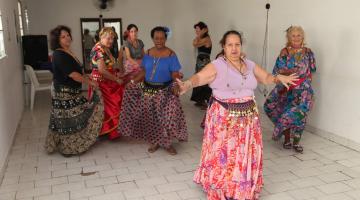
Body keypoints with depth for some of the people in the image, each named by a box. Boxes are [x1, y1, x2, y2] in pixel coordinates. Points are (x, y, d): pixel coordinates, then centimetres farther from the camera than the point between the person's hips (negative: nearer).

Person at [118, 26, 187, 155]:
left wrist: (176, 86, -30)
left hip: (165, 91, -4)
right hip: (148, 89, 4)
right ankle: (155, 142, 24)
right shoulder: (148, 53, 5)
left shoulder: (171, 55, -8)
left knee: (167, 117, -7)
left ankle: (167, 143, 10)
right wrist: (132, 82, 1)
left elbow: (175, 74, -12)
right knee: (151, 118, 9)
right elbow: (143, 71, 9)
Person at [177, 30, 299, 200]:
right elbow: (199, 77, -23)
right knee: (222, 155, 0)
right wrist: (188, 84, -43)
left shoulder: (250, 65, 10)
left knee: (246, 155, 12)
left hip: (248, 117, 6)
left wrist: (279, 78, 4)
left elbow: (266, 77, 21)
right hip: (224, 118, -5)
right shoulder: (217, 65, -9)